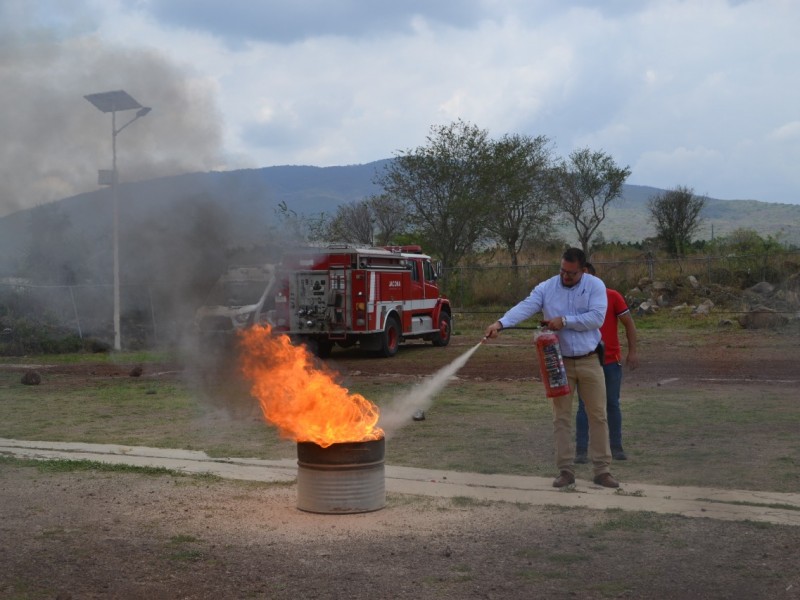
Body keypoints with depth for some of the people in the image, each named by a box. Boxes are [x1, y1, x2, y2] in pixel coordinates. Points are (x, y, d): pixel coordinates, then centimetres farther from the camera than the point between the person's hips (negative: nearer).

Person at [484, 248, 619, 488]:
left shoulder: (595, 286, -5)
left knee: (598, 416, 5)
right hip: (559, 362, 1)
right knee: (561, 417, 4)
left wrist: (565, 321, -20)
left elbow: (597, 317, -16)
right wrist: (500, 323, -35)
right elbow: (525, 307, -19)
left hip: (589, 361, 0)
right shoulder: (546, 288, -4)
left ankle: (602, 470, 13)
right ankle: (566, 470, 12)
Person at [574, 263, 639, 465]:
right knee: (584, 405, 1)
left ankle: (616, 447, 17)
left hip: (611, 361, 0)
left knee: (612, 404, 8)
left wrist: (632, 351, -5)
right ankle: (581, 450, 3)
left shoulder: (612, 296, -5)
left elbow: (629, 323, -1)